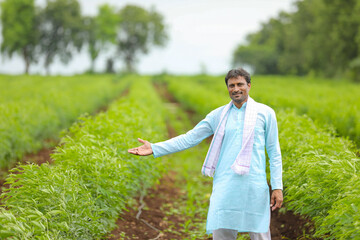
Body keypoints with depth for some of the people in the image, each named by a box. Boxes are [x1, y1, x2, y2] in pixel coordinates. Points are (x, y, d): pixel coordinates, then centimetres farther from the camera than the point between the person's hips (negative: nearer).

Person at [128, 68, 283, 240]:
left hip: (255, 186, -2)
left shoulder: (265, 113, 7)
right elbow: (190, 138, 9)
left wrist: (277, 187, 1)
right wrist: (154, 149, 1)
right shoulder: (218, 115, 12)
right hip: (225, 187, 2)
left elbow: (274, 152, 8)